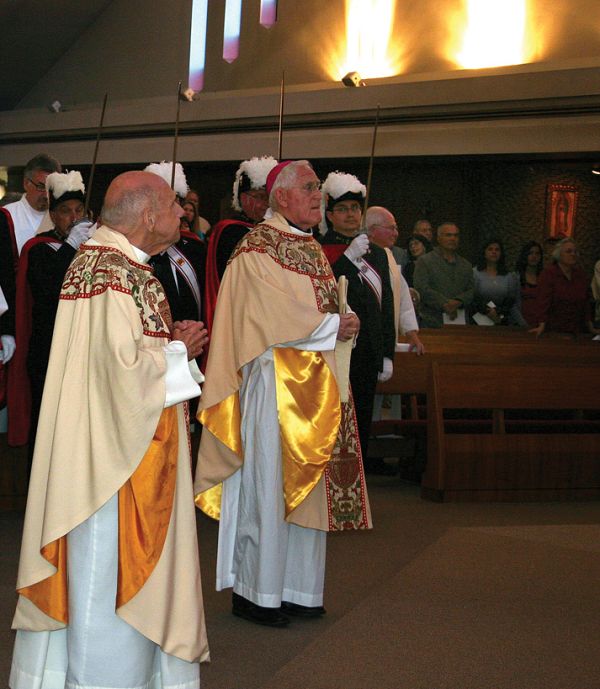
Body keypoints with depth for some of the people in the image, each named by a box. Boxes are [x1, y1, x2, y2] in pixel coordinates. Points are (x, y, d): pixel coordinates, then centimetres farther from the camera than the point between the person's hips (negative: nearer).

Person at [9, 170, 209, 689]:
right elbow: (123, 360, -26)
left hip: (122, 443, 10)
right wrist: (177, 351, -11)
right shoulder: (113, 273, -19)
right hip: (117, 448, -10)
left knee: (105, 563, 17)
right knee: (112, 563, 1)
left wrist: (169, 339, 4)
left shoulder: (112, 263, 13)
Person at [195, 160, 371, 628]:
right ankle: (255, 594, 9)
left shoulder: (311, 248, 18)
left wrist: (342, 324, 0)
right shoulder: (257, 248, -9)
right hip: (275, 383, -8)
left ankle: (296, 590, 20)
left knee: (307, 485, 10)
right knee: (268, 486, -3)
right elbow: (275, 318, -17)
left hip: (315, 385, 9)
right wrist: (333, 326, -9)